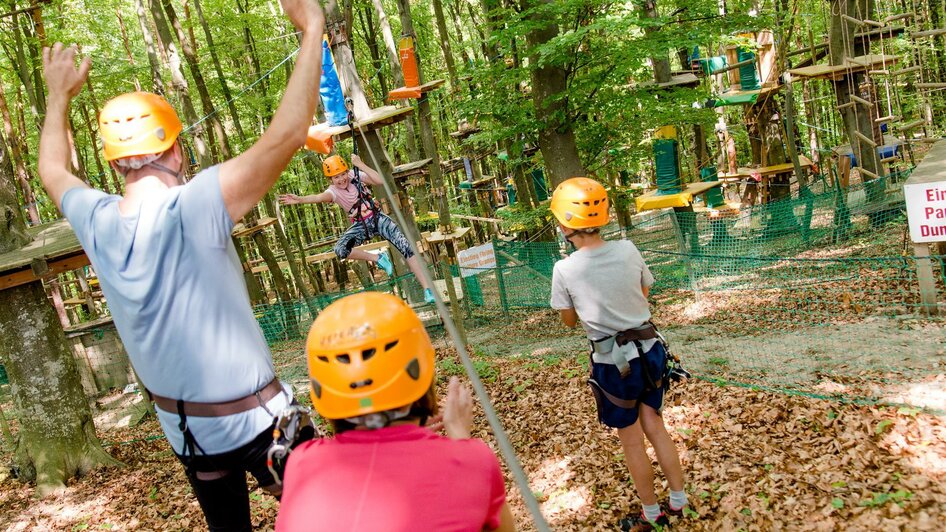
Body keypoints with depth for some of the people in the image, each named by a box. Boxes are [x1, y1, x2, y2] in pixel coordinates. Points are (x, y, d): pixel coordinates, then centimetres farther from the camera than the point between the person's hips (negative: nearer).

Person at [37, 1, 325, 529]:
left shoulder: (96, 223, -6)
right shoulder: (191, 211, -24)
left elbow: (54, 170, 17)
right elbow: (285, 136, -31)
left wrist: (60, 95, 27)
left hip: (184, 428, 6)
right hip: (256, 420, -6)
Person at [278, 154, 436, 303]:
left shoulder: (355, 176, -9)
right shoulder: (333, 191, -12)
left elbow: (381, 180, -23)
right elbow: (319, 197, -36)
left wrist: (360, 165, -25)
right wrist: (299, 199, -55)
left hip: (378, 218, 0)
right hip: (361, 226, 1)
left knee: (406, 247, -16)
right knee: (340, 250, -27)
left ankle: (427, 290, -13)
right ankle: (378, 259, -7)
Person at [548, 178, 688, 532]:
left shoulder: (565, 270, -18)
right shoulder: (628, 250, -7)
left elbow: (570, 321, -2)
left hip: (612, 362, -4)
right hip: (649, 349, 4)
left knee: (632, 440, 14)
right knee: (653, 426, 22)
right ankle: (678, 501, 34)